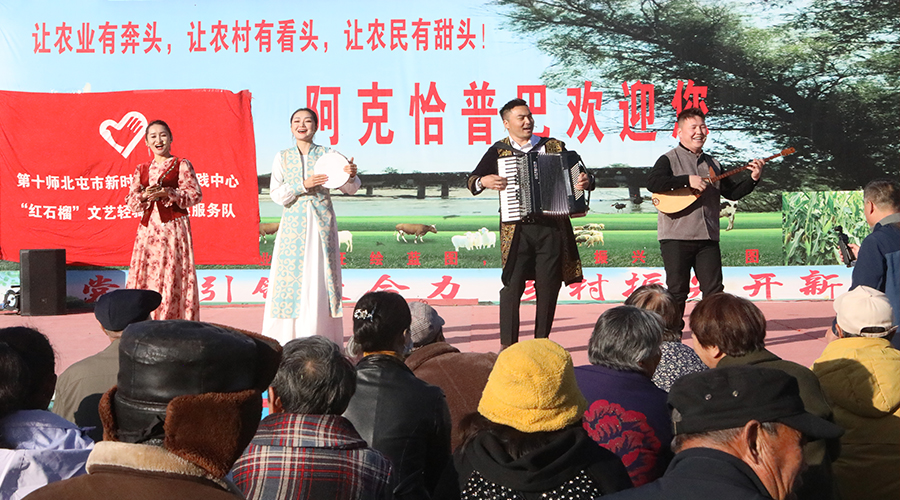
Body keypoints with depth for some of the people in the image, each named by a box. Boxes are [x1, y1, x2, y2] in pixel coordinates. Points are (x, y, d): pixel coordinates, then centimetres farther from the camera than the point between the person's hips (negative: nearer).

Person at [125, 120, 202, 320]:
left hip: (174, 226, -4)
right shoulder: (141, 169, 16)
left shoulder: (181, 165, 2)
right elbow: (130, 200, 13)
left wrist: (167, 193, -14)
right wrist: (144, 196, -8)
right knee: (145, 275, -1)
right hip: (148, 228, 4)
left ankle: (176, 322, -4)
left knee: (173, 275, -8)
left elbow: (196, 195, -5)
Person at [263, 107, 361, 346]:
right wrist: (302, 185, -14)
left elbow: (349, 189, 3)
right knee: (291, 275, -3)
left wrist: (351, 175, -19)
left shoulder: (327, 154, 5)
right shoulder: (282, 157, 8)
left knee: (320, 278, -2)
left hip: (321, 223, 0)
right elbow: (275, 193, 0)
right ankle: (286, 338, 4)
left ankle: (322, 340, 2)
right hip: (293, 224, 1)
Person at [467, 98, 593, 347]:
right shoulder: (498, 151, 8)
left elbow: (577, 174, 14)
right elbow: (471, 181, 8)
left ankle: (541, 343, 17)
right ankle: (508, 345, 3)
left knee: (548, 287, 5)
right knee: (512, 286, -4)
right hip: (516, 230, -1)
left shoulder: (554, 147, 10)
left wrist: (586, 182, -8)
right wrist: (484, 182, -14)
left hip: (552, 227, 2)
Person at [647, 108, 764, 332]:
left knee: (714, 290, 3)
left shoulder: (712, 164, 17)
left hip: (707, 237, 5)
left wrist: (753, 178, 4)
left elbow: (733, 193, 19)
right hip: (676, 237, -5)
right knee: (677, 291, 0)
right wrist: (688, 180, -22)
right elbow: (653, 183, -19)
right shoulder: (669, 160, -1)